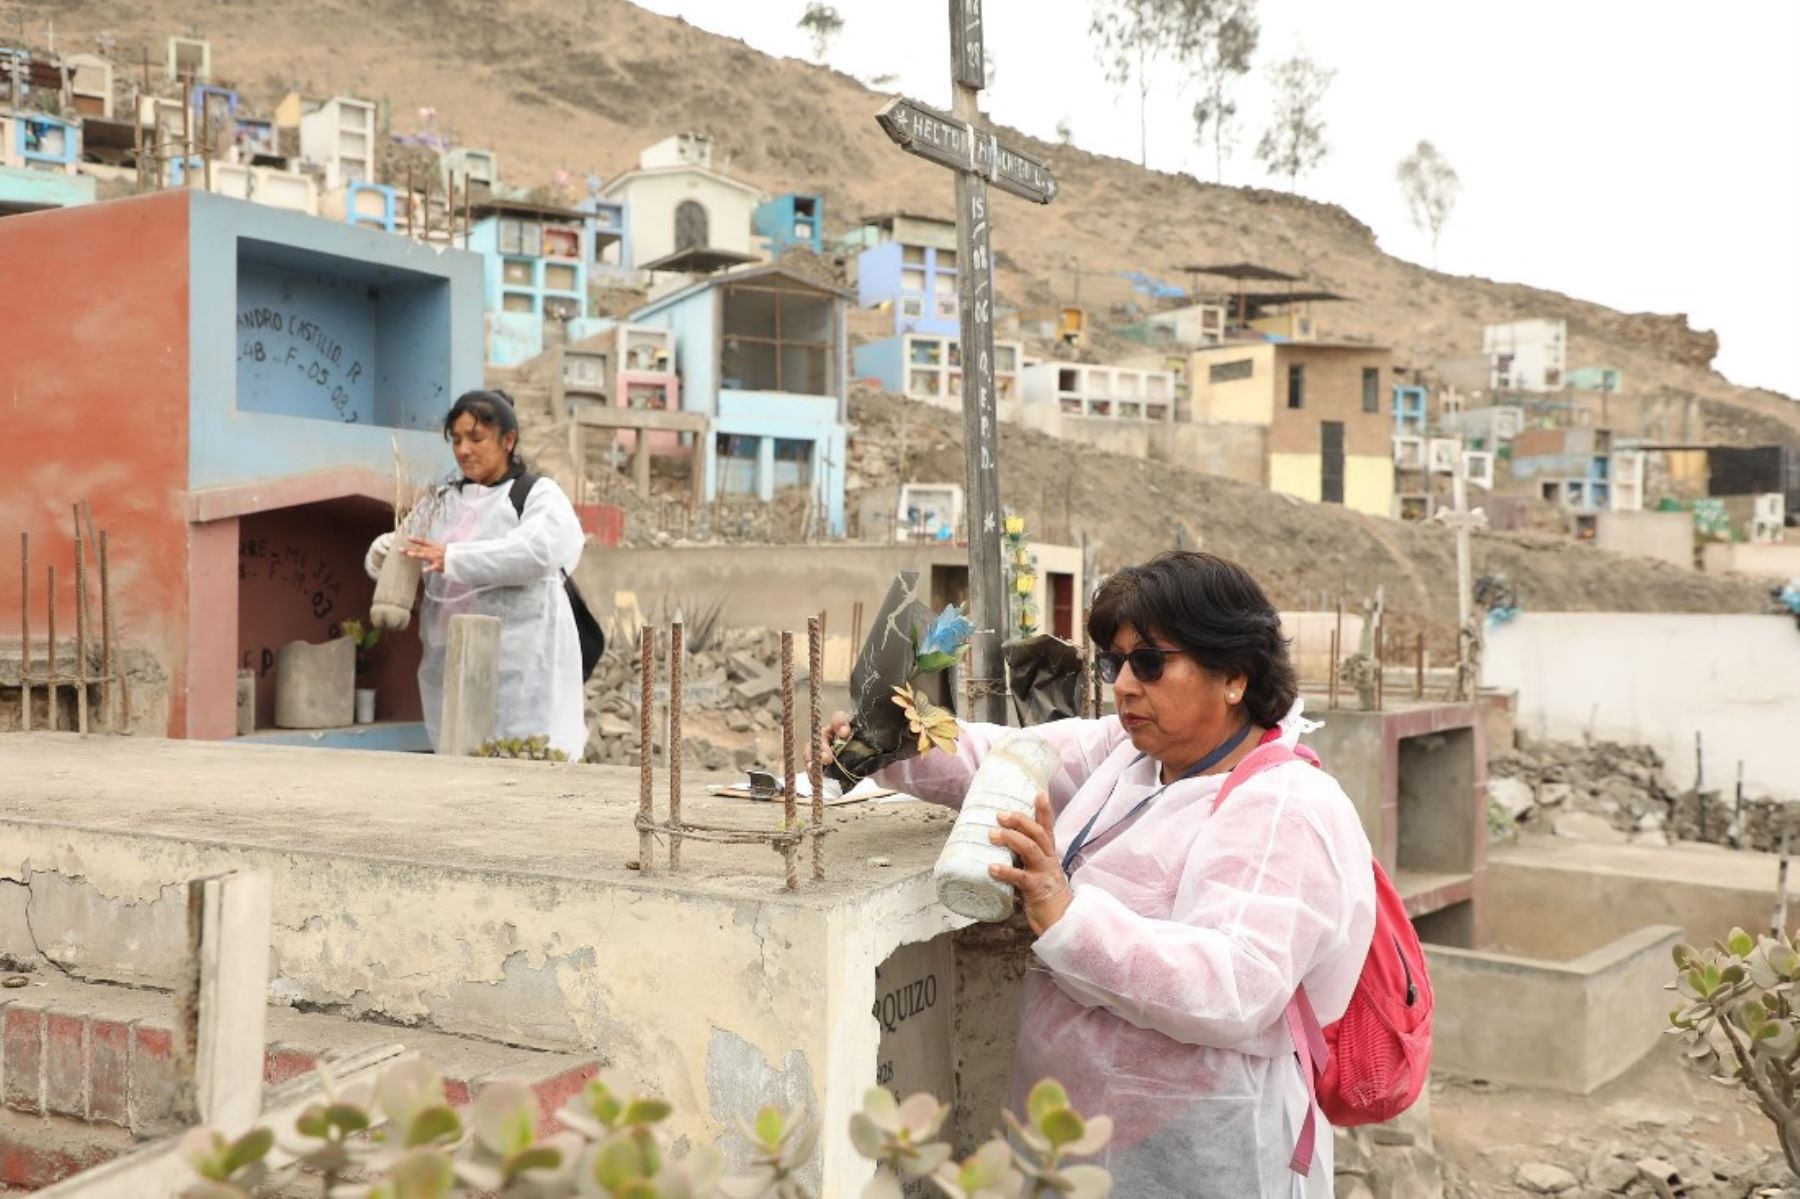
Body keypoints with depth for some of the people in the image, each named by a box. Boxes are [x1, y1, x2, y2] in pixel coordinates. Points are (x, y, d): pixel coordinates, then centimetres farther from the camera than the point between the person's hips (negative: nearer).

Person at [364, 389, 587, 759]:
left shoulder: (540, 495, 3)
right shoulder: (441, 503, 18)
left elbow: (535, 552, -16)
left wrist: (454, 558, -24)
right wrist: (383, 553, -10)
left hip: (520, 669, -5)